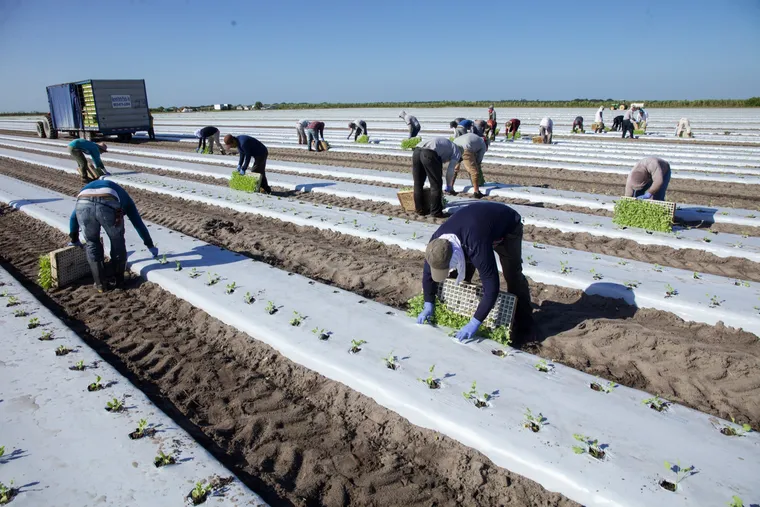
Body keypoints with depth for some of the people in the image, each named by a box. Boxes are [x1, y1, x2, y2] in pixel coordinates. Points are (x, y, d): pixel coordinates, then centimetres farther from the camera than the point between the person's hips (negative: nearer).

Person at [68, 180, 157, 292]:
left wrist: (74, 239, 53)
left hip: (83, 205, 2)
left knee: (92, 243, 25)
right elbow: (138, 223, 40)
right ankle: (118, 280, 34)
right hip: (108, 206, -2)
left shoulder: (87, 189, 47)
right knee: (117, 241, 24)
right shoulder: (123, 196, 40)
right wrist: (150, 246, 47)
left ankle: (100, 283, 28)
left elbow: (73, 217, 41)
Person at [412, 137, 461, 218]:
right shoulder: (457, 151, 20)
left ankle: (420, 210, 26)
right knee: (436, 185, 6)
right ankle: (436, 212, 12)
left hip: (417, 151, 7)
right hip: (429, 154, -7)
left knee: (418, 184, 16)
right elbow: (450, 171, 12)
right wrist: (449, 186, 27)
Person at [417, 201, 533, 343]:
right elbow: (428, 272, -10)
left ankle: (523, 325, 4)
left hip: (508, 226, -6)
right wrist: (428, 305, -13)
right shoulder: (437, 240, -28)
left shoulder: (477, 247, -48)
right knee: (462, 275, 2)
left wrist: (475, 323, -40)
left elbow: (492, 287, -44)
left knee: (513, 277, -11)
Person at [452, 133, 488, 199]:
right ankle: (476, 192, 6)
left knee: (454, 169, 21)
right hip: (465, 148, -6)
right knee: (474, 171, 4)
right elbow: (479, 159, 23)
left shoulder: (472, 135, 40)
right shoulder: (483, 146, 24)